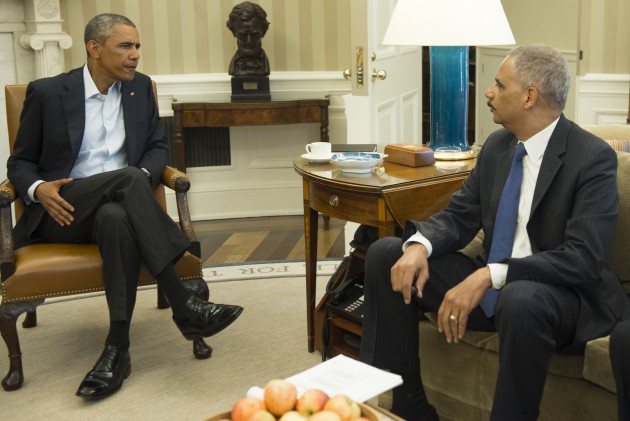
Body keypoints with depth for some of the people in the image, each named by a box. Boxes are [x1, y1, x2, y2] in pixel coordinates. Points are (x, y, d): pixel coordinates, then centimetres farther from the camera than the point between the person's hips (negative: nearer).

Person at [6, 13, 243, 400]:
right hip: (62, 211, -2)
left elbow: (158, 147, 13)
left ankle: (118, 347, -37)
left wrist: (144, 176, -12)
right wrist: (38, 189, -18)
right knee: (128, 178, -34)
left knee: (117, 218, -38)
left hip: (116, 207, 2)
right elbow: (19, 162, 6)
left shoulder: (140, 87, 10)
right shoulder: (47, 92, 1)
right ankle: (183, 305, -37)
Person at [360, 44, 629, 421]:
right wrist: (420, 245, -16)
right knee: (386, 254, -4)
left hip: (563, 294, -7)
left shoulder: (594, 157, -15)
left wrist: (490, 275, -34)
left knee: (521, 300, -41)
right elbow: (459, 217, 7)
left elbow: (583, 258, -24)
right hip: (489, 284, 7)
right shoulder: (497, 145, 6)